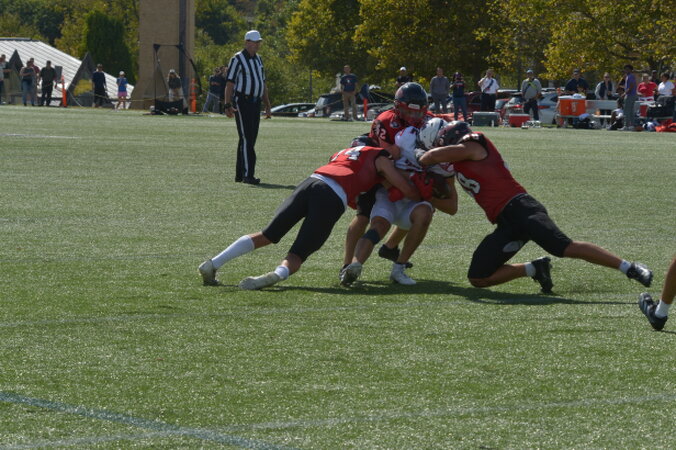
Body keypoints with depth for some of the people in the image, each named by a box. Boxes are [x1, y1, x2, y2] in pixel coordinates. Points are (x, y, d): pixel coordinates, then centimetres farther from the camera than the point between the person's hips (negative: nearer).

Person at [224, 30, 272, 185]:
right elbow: (229, 83, -11)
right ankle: (247, 175, -17)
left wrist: (267, 106, 21)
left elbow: (263, 84, 24)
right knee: (246, 139, -14)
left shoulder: (258, 59, 18)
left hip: (255, 103, 8)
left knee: (250, 140, 9)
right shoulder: (238, 59, -6)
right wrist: (228, 105, -19)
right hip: (242, 103, -8)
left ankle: (239, 175, 15)